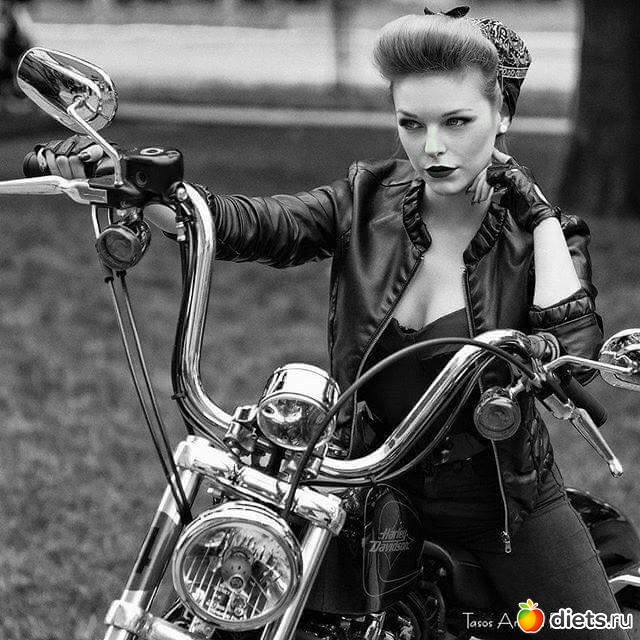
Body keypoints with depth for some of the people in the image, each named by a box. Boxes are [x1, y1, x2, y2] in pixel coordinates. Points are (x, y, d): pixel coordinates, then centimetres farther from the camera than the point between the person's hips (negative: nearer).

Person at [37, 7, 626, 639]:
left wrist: (542, 217, -19)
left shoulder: (541, 234, -8)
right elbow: (247, 223, -17)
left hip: (507, 508, -1)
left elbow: (571, 361, -24)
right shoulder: (368, 201, -3)